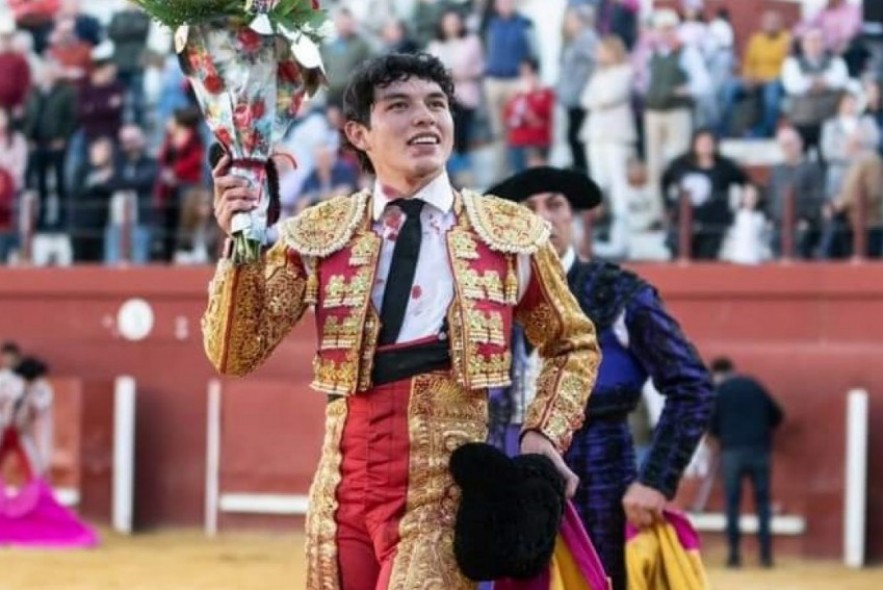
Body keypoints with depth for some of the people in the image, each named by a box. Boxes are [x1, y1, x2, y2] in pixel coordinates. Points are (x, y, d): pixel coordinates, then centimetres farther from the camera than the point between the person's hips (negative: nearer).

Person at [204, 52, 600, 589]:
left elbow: (575, 345, 20)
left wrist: (544, 435, 4)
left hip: (447, 490, -2)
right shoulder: (318, 235, 8)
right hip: (344, 489, 2)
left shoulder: (511, 234, 7)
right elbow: (236, 355, 3)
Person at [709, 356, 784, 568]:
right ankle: (766, 554, 2)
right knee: (763, 501, 6)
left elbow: (712, 426, 2)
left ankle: (734, 554, 0)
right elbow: (777, 415, 14)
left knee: (732, 503, 4)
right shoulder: (754, 386, 12)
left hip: (732, 450, -2)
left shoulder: (718, 392, 4)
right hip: (760, 448, 2)